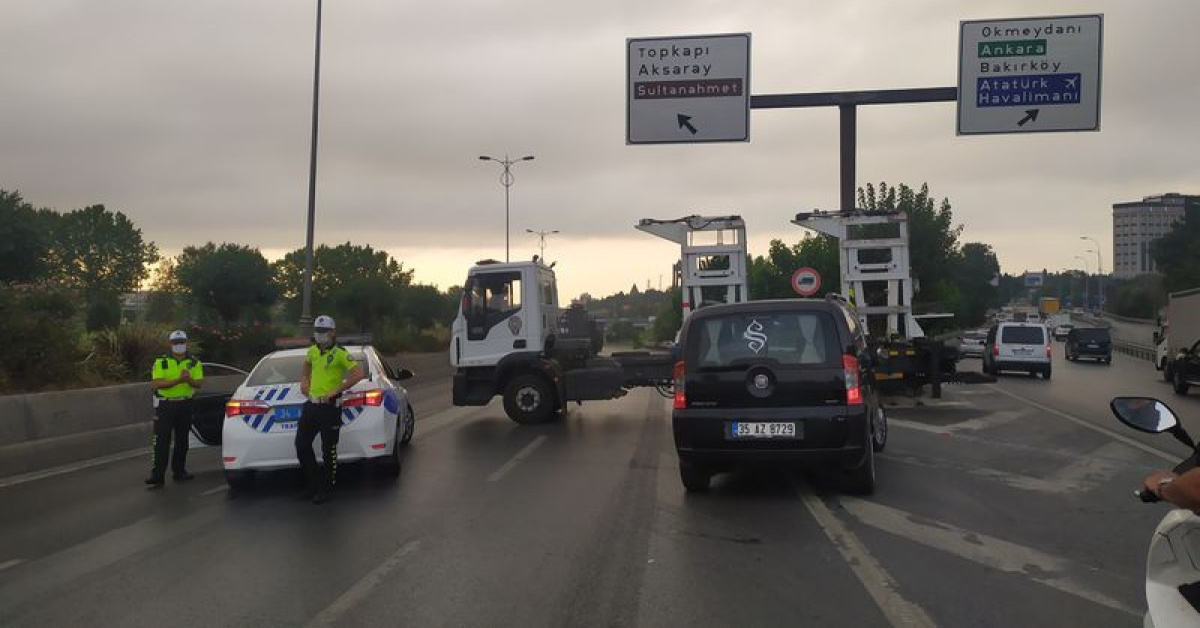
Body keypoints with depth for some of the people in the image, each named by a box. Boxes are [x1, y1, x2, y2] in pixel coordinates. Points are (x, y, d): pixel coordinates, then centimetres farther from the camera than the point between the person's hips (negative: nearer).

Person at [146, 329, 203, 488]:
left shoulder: (194, 363, 6)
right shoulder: (161, 362, -1)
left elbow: (199, 384, -2)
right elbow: (157, 384, -13)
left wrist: (189, 379, -24)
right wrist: (178, 380, -24)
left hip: (185, 405, 3)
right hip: (165, 405, -3)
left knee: (182, 440, 11)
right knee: (161, 441, -8)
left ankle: (179, 471, 22)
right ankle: (157, 476, -9)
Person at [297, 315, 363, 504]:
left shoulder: (340, 353, -11)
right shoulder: (313, 351, 11)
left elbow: (358, 373, -20)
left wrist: (335, 391, -21)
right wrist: (304, 381, 15)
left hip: (329, 407, -8)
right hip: (311, 404, 8)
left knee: (328, 450, 1)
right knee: (301, 445, 11)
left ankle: (327, 490, 13)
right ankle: (314, 485, 24)